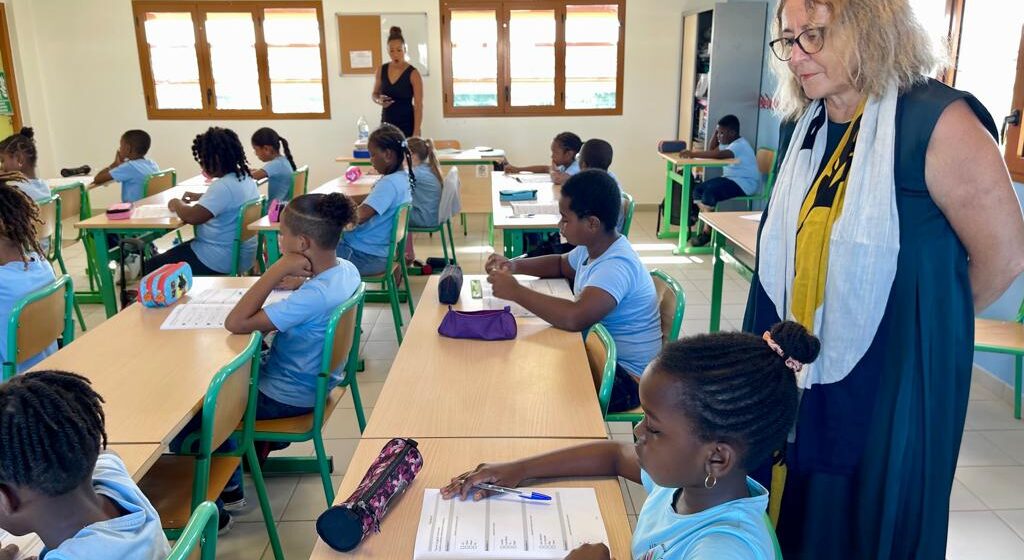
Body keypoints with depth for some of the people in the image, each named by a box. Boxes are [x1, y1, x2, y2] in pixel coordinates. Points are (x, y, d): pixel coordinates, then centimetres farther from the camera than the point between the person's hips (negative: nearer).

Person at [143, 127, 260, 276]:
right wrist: (201, 197, 17)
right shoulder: (246, 179, 6)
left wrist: (177, 203, -9)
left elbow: (192, 217, -29)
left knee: (152, 266, 3)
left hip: (220, 261, -10)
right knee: (176, 251, 29)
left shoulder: (224, 186, -25)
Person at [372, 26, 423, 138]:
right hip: (387, 124, 4)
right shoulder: (382, 70, 3)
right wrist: (379, 100, -8)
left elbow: (418, 106, -11)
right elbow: (375, 94, 17)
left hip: (407, 125, -4)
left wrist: (416, 133, -17)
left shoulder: (413, 73, -9)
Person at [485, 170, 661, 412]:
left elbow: (574, 317, -44)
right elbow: (561, 264, 22)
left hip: (626, 377, -9)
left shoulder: (616, 266, -29)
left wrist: (516, 291, -31)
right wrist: (514, 265, 3)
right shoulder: (592, 248, 1)